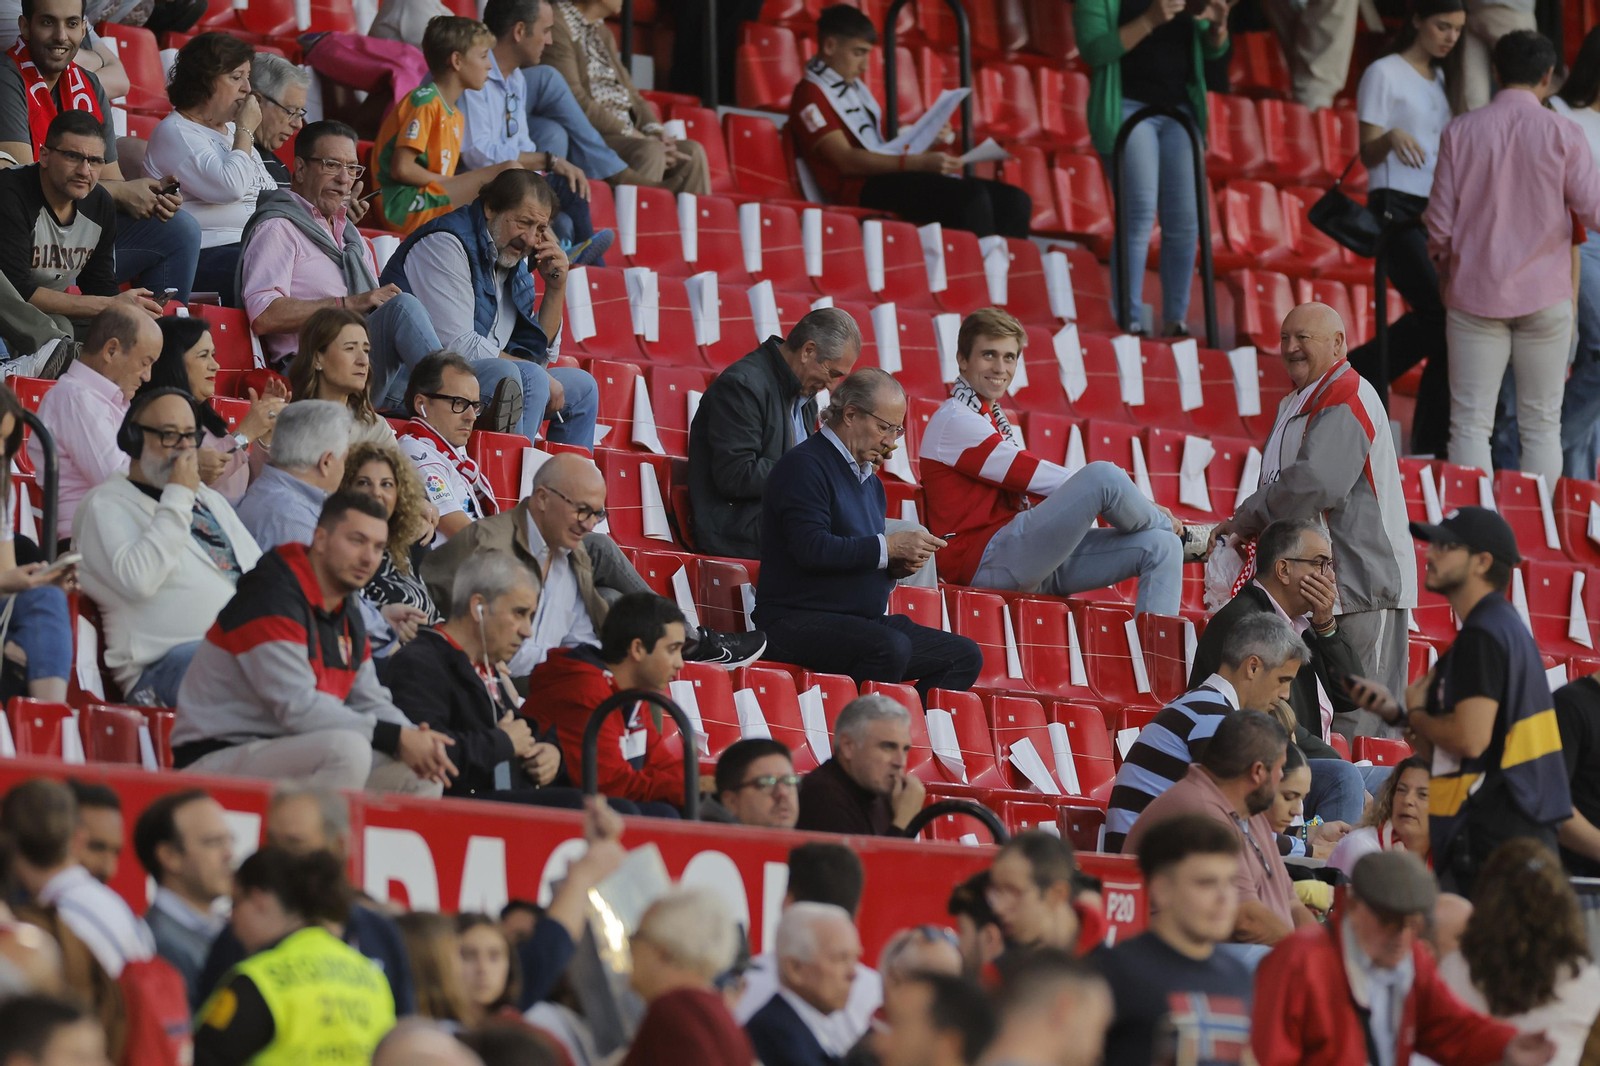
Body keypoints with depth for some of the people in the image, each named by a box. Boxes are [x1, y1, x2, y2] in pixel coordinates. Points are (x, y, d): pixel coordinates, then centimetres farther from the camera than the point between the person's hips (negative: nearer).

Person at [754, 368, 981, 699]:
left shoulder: (870, 481, 21)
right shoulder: (804, 465, -8)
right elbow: (811, 548, -22)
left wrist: (899, 564, 3)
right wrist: (888, 547, -18)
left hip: (863, 621, 9)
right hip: (798, 621, -9)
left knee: (965, 656, -2)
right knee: (891, 647, -35)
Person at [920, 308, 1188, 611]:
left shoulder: (993, 420, 26)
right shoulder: (954, 421, -6)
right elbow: (1036, 475, -11)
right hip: (986, 560, -10)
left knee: (1160, 547, -2)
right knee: (1103, 475, -24)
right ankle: (1181, 534, 6)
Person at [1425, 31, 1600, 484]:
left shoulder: (1461, 132, -3)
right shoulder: (1563, 134, -6)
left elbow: (1439, 224, -2)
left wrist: (1444, 268, 17)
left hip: (1475, 293, 0)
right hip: (1545, 295, 0)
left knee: (1471, 424, 2)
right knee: (1542, 425, 6)